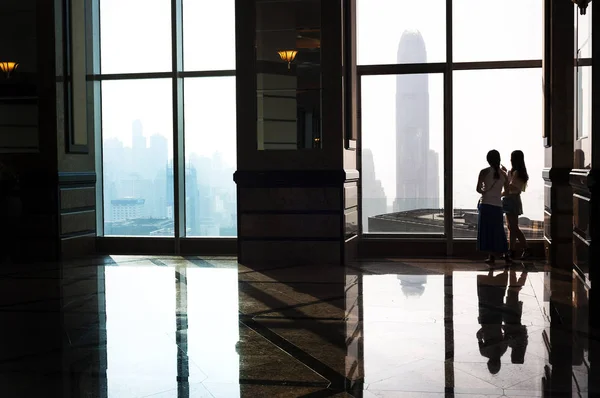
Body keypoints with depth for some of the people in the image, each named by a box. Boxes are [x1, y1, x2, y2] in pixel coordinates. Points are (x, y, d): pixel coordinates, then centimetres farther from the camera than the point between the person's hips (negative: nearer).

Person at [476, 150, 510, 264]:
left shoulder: (484, 172, -7)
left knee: (487, 230, 2)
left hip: (486, 204, -3)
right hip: (498, 205, 3)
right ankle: (504, 254, 17)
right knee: (498, 230, 14)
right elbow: (507, 191, 8)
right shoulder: (503, 174, 3)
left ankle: (492, 256, 0)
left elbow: (478, 189, -8)